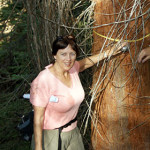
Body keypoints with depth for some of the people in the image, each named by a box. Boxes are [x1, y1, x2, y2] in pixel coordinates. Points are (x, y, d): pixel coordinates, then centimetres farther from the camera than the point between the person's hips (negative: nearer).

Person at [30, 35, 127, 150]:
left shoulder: (72, 68, -5)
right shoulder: (43, 81, -25)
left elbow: (85, 63, 20)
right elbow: (38, 118, -21)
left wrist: (107, 53, 17)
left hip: (73, 132, 7)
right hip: (50, 137, -6)